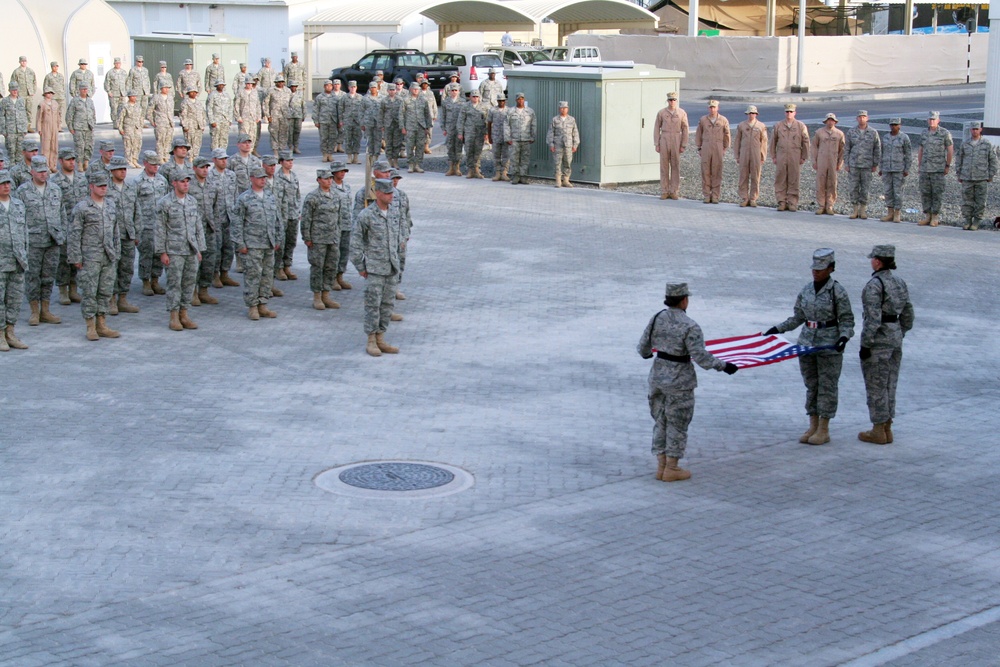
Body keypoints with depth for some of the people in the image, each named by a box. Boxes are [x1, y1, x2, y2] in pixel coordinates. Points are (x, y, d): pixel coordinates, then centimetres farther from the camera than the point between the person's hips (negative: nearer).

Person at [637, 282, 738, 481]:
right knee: (677, 424, 7)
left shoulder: (657, 319, -2)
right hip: (679, 381, -6)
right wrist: (724, 366, -9)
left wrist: (646, 354, 29)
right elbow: (701, 357, -21)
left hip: (658, 375, 6)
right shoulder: (690, 327, -19)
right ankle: (671, 469, 15)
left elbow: (643, 347, 6)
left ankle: (661, 466, 24)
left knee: (661, 422, 17)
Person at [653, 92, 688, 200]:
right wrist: (656, 144, -2)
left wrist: (683, 146, -4)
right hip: (664, 140, 0)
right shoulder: (661, 112, 0)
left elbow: (685, 130, 1)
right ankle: (664, 192, 6)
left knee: (675, 166, 1)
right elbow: (656, 128, 4)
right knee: (664, 166, 1)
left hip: (676, 141, 0)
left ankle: (674, 191, 7)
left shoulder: (682, 113, -1)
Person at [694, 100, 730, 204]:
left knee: (717, 173, -1)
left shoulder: (723, 120, 0)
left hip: (718, 148, -1)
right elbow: (698, 134, 10)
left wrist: (725, 149, 4)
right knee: (705, 172, -1)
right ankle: (706, 196, 5)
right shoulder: (703, 120, 3)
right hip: (706, 148, 1)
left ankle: (715, 196, 4)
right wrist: (699, 148, 6)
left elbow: (727, 136, 6)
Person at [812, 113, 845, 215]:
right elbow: (814, 146, 8)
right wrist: (814, 161, 2)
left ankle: (829, 207, 6)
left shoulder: (839, 134, 4)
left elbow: (842, 149, 7)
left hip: (833, 162, 0)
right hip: (821, 162, 0)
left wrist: (840, 163, 1)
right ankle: (821, 206, 4)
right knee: (820, 184, -2)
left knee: (832, 184, 0)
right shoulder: (819, 132, 4)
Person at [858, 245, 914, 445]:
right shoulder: (900, 283, 8)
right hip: (896, 339, 8)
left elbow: (873, 319, -21)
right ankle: (887, 429, 22)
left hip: (878, 341, -8)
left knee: (876, 386, 1)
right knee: (889, 385, 15)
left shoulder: (874, 285, -17)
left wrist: (865, 344, -16)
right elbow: (908, 315, 14)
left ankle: (878, 431, 7)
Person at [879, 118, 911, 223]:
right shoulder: (885, 137, 8)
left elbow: (907, 154, -5)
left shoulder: (904, 137, -5)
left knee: (897, 191, -3)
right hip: (887, 169, 4)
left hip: (899, 169, -4)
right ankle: (890, 214, 10)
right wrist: (880, 168, 9)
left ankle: (897, 214, 4)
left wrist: (907, 170, -9)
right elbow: (882, 154, 12)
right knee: (888, 191, 4)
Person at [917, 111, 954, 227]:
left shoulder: (945, 133, -4)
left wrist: (947, 166, -4)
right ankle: (927, 216, 11)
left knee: (937, 194, -2)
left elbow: (950, 151, -2)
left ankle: (935, 217, 2)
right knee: (925, 193, 4)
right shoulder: (924, 133, 10)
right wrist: (919, 165, 12)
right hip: (925, 169, 5)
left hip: (938, 169, -5)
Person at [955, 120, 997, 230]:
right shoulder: (964, 145, 8)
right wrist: (958, 175, 9)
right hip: (967, 178, 2)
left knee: (980, 202, -1)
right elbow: (959, 160, 14)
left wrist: (991, 175, 3)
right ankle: (966, 222, 8)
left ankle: (977, 221, 6)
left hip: (981, 179, -1)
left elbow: (993, 160, 7)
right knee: (967, 200, 1)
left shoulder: (987, 145, 3)